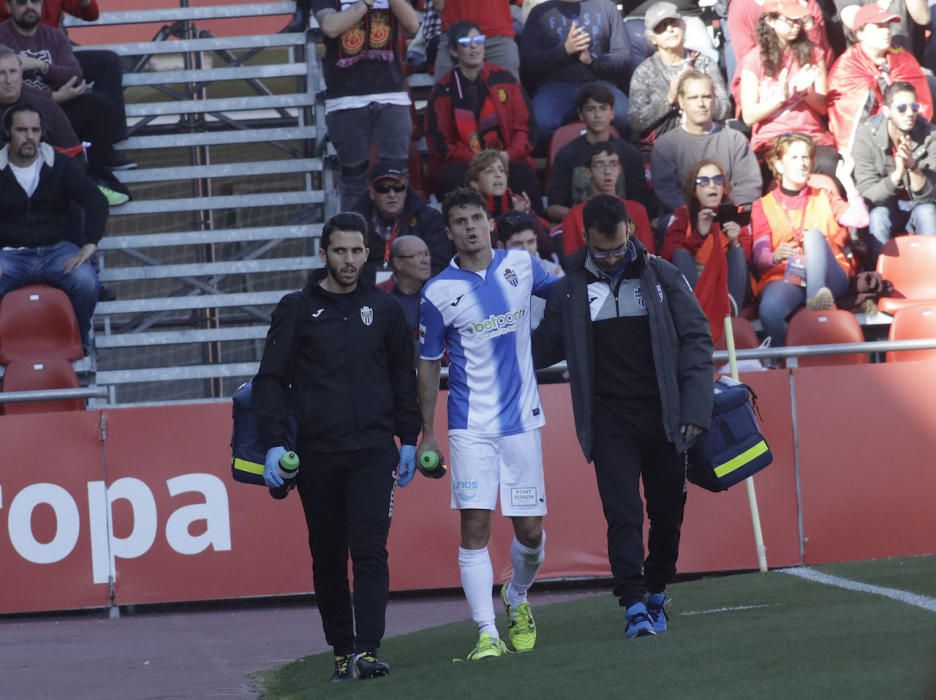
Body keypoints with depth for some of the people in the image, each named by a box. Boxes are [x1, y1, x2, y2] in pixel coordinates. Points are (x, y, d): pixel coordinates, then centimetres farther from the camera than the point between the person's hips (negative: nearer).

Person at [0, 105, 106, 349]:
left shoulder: (61, 165, 5)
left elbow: (96, 201, -3)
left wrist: (89, 245, -20)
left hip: (57, 250, 1)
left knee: (87, 282, -31)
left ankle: (79, 339, -3)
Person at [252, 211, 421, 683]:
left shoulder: (384, 310, 10)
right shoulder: (297, 310, 5)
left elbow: (403, 378, 19)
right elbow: (271, 379, 3)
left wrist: (408, 440, 15)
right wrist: (273, 443, -7)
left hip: (373, 451, 0)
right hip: (317, 452, 0)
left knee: (370, 550, -13)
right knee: (328, 558, 6)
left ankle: (366, 650, -21)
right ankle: (342, 650, 15)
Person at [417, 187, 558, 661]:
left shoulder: (520, 265, 3)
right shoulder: (438, 292, -4)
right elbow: (429, 365, 4)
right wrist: (427, 434, 4)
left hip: (521, 420, 2)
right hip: (471, 427, -2)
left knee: (529, 530, 5)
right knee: (474, 527, -11)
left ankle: (517, 598, 35)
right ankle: (487, 634, -11)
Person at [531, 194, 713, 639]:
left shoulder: (661, 276, 3)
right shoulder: (571, 289, 5)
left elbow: (695, 339, 3)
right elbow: (544, 348, 14)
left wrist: (695, 409, -5)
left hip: (662, 416, 0)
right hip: (609, 420, 0)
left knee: (667, 510, 7)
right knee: (623, 514, -11)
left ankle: (657, 594, 24)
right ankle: (635, 606, -13)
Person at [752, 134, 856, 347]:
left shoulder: (825, 197, 24)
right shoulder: (764, 206, 18)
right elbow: (759, 257, 2)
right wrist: (775, 257, -22)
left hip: (828, 278, 1)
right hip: (784, 278, -1)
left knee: (814, 235, -32)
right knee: (769, 310, -38)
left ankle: (816, 298, -50)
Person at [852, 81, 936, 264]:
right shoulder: (867, 137, -19)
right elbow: (867, 193, -22)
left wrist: (913, 167, -40)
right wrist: (896, 175, -40)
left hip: (918, 206, 1)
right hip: (883, 204, -1)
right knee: (878, 215, -33)